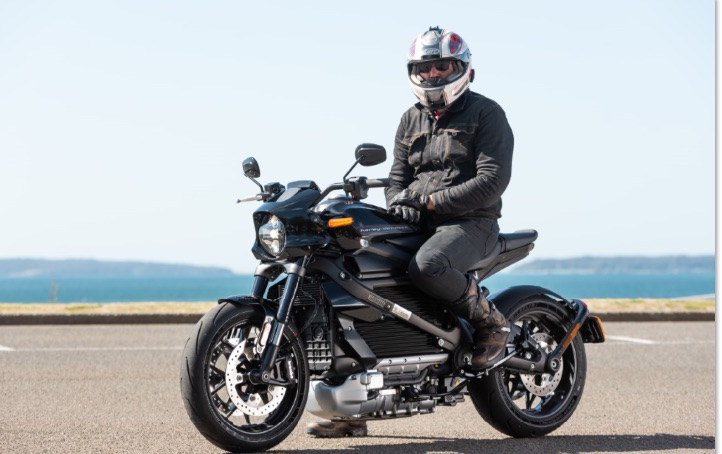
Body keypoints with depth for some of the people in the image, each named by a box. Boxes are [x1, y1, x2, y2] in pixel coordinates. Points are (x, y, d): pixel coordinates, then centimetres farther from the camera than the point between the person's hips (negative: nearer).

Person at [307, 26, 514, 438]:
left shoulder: (486, 113, -1)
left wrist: (433, 200, -18)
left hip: (470, 223, -6)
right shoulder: (411, 120, 18)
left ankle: (491, 320, -11)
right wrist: (400, 205, -8)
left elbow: (493, 179, -12)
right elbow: (398, 177, 17)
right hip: (418, 226, 6)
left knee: (426, 268, -39)